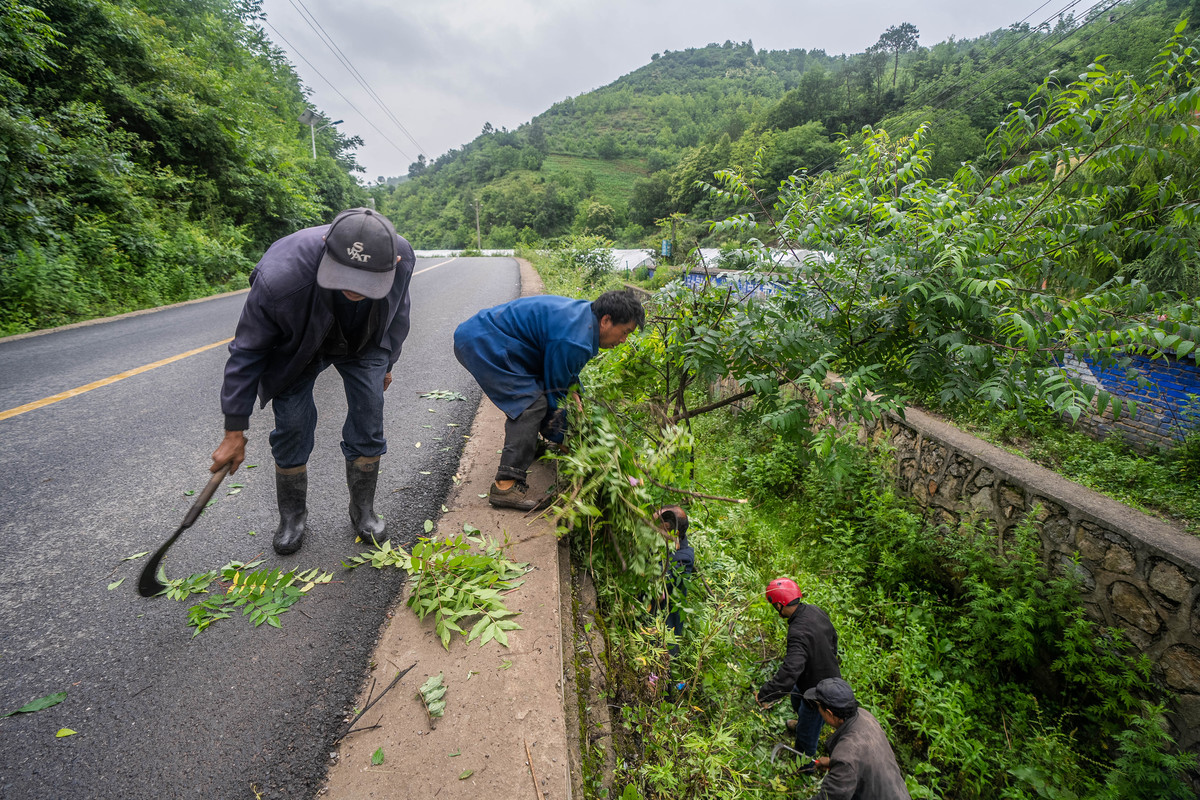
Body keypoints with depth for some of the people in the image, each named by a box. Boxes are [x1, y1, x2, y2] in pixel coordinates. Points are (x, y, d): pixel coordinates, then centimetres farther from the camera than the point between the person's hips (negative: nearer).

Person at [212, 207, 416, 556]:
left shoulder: (403, 258, -31)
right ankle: (292, 518, 21)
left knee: (368, 430, -1)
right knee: (292, 431, -4)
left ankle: (363, 513, 20)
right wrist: (235, 430, -17)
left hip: (364, 344, 2)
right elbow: (247, 353, -23)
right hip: (297, 347, -2)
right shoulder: (279, 277, -40)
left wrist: (387, 362, 8)